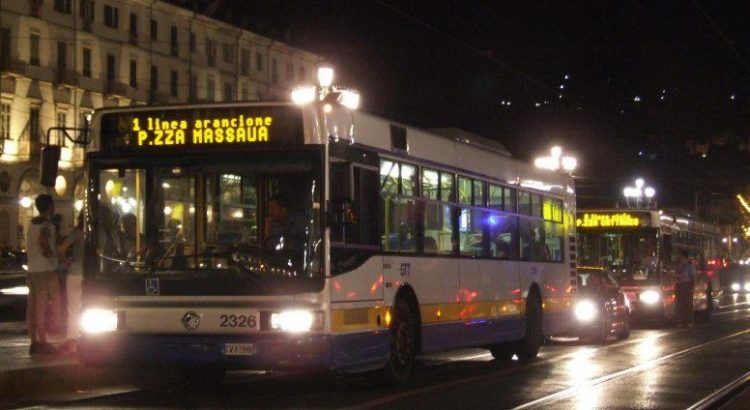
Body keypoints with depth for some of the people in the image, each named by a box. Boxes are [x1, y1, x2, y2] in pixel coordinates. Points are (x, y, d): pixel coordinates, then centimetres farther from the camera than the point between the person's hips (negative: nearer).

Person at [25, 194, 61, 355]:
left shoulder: (32, 223, 13)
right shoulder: (47, 225, -13)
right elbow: (43, 240, -30)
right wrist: (50, 253, -14)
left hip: (32, 270, 8)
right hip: (46, 270, -8)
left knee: (33, 307, 9)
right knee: (43, 307, -4)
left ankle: (34, 342, 12)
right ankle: (43, 342, -3)